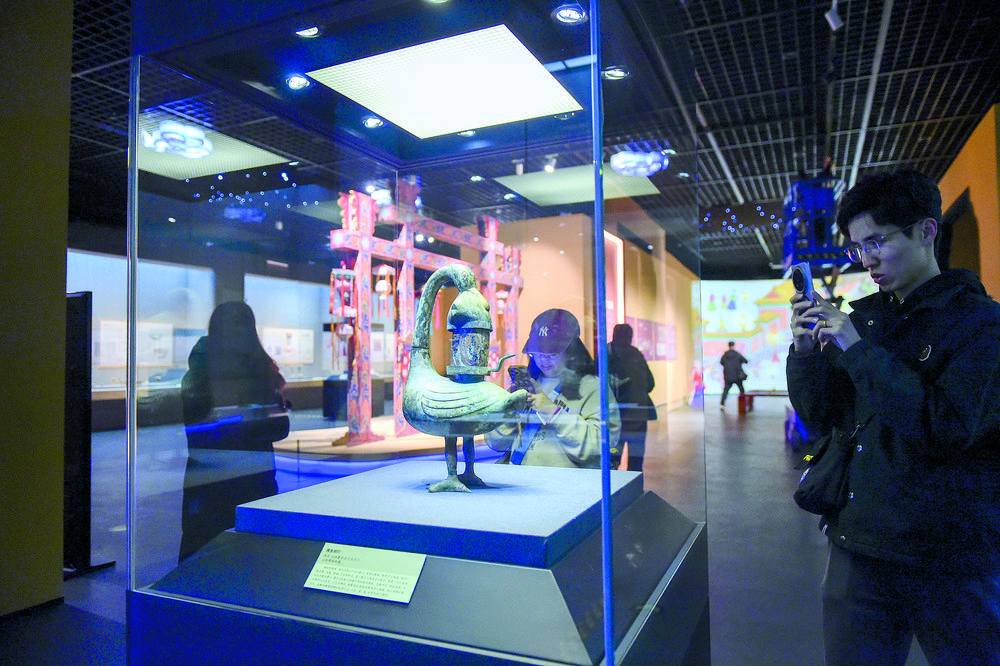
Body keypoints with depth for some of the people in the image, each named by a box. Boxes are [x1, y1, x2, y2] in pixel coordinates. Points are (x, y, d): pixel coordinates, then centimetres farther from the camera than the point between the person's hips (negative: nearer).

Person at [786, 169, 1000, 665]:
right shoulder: (861, 317, 5)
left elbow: (949, 427, -21)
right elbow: (821, 417, 6)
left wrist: (858, 349, -21)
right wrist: (804, 351, -10)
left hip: (954, 563, -4)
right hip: (860, 547, 4)